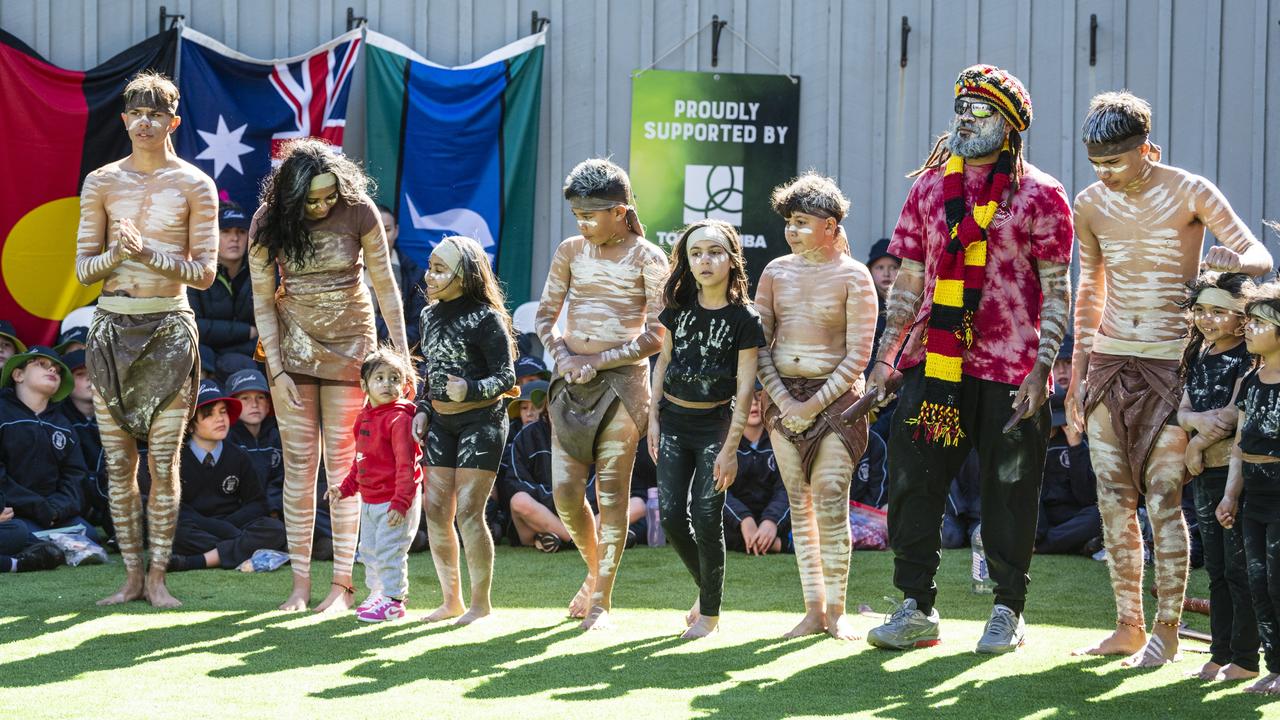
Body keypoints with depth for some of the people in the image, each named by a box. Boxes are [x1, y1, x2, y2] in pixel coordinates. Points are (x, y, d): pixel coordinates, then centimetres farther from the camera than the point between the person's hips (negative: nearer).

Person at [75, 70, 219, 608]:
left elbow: (205, 272, -2)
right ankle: (131, 575, 12)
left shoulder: (194, 185, 1)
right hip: (112, 326, 2)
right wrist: (117, 252, -14)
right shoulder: (102, 183, 7)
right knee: (119, 461, 4)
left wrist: (148, 251, -14)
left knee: (163, 461, -3)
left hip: (169, 328, -2)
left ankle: (157, 577, 5)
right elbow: (83, 269, 6)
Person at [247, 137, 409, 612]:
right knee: (299, 465, 1)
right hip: (293, 346, 1)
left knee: (342, 465, -1)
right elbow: (263, 301, -5)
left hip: (350, 345, -1)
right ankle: (300, 583, 5)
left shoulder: (358, 212, -13)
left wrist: (401, 353, -6)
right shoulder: (268, 224, -10)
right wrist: (275, 372, -9)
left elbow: (385, 285, -6)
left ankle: (343, 583, 4)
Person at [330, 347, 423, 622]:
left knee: (388, 550, -7)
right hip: (369, 499, 9)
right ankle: (377, 593, 32)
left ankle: (393, 600, 4)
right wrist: (346, 487, 17)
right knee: (369, 550, 18)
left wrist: (401, 502, -24)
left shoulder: (399, 419, -18)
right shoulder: (365, 418, 10)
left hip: (394, 501, -9)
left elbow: (406, 465, -20)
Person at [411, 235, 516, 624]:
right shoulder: (430, 316, 9)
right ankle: (451, 599, 16)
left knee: (468, 511, -10)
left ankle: (481, 602, 2)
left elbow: (506, 377, -12)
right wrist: (423, 410, 8)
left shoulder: (485, 318, -12)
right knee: (436, 510, 4)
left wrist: (470, 389, -27)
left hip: (481, 421, -7)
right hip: (441, 421, 7)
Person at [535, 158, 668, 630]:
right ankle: (595, 570, 26)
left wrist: (598, 360, -11)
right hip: (572, 381, 4)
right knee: (565, 491, 0)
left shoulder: (647, 258, -3)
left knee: (612, 490, -2)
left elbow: (657, 335, -7)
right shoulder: (571, 251, 9)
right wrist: (564, 358, -4)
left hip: (622, 380, -4)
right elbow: (545, 316, 14)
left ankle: (602, 600, 4)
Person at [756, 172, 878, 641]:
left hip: (834, 395, -4)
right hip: (783, 395, 4)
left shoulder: (852, 277, -4)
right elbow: (759, 343, 6)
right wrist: (781, 399, -6)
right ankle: (813, 609, 7)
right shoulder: (776, 272, 8)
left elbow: (858, 355, -7)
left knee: (831, 502, -10)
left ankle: (836, 610, -2)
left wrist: (817, 403, -12)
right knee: (799, 503, 4)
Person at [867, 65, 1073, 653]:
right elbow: (908, 283, 15)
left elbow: (1057, 291, -2)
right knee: (911, 479, 0)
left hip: (1010, 370, -4)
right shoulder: (929, 189, 12)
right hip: (932, 362, 4)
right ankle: (916, 608, 10)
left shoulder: (1039, 195, 0)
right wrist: (885, 356, 7)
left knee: (1009, 491, 3)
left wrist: (1042, 368, -11)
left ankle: (1008, 611, 16)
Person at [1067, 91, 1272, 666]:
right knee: (1113, 500, 3)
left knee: (1163, 499, -8)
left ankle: (1166, 630, 0)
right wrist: (1076, 375, 17)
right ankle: (1128, 626, 12)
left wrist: (1231, 260, -37)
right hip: (1110, 362, 4)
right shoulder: (1090, 204, 4)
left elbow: (1260, 257, -13)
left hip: (1172, 362, -4)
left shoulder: (1189, 193, -8)